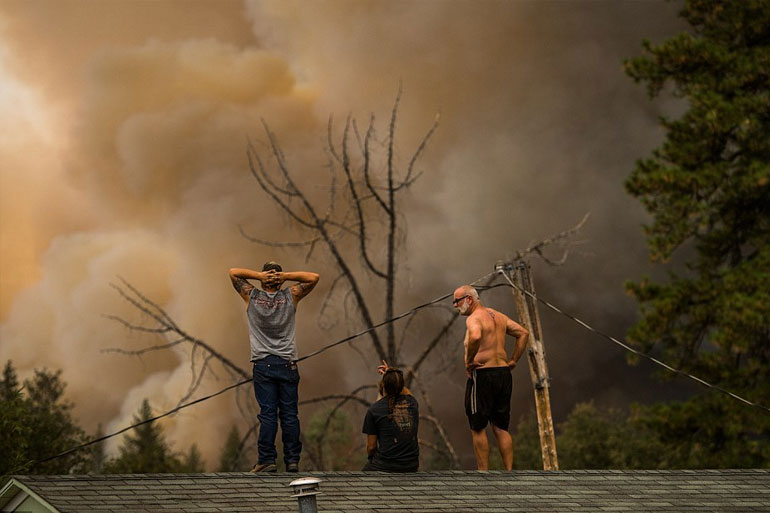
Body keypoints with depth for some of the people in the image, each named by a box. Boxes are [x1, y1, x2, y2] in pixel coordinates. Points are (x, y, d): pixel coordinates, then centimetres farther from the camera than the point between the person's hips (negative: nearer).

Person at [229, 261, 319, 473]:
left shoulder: (252, 297, 0)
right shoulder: (290, 297, 0)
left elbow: (233, 272, 8)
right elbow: (313, 277, 5)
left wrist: (259, 275, -5)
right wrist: (286, 276, -5)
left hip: (263, 364, 0)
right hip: (287, 364, 1)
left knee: (267, 413, -4)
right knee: (289, 414, 2)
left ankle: (267, 460, -8)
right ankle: (292, 460, 3)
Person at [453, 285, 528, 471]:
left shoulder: (474, 318, -11)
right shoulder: (498, 316, 16)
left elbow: (475, 337, -33)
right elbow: (523, 333, 17)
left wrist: (469, 361, -20)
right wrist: (513, 360, 14)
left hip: (482, 374, -8)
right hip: (503, 372, 8)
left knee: (478, 428, -1)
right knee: (501, 428, 12)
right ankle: (509, 472, 8)